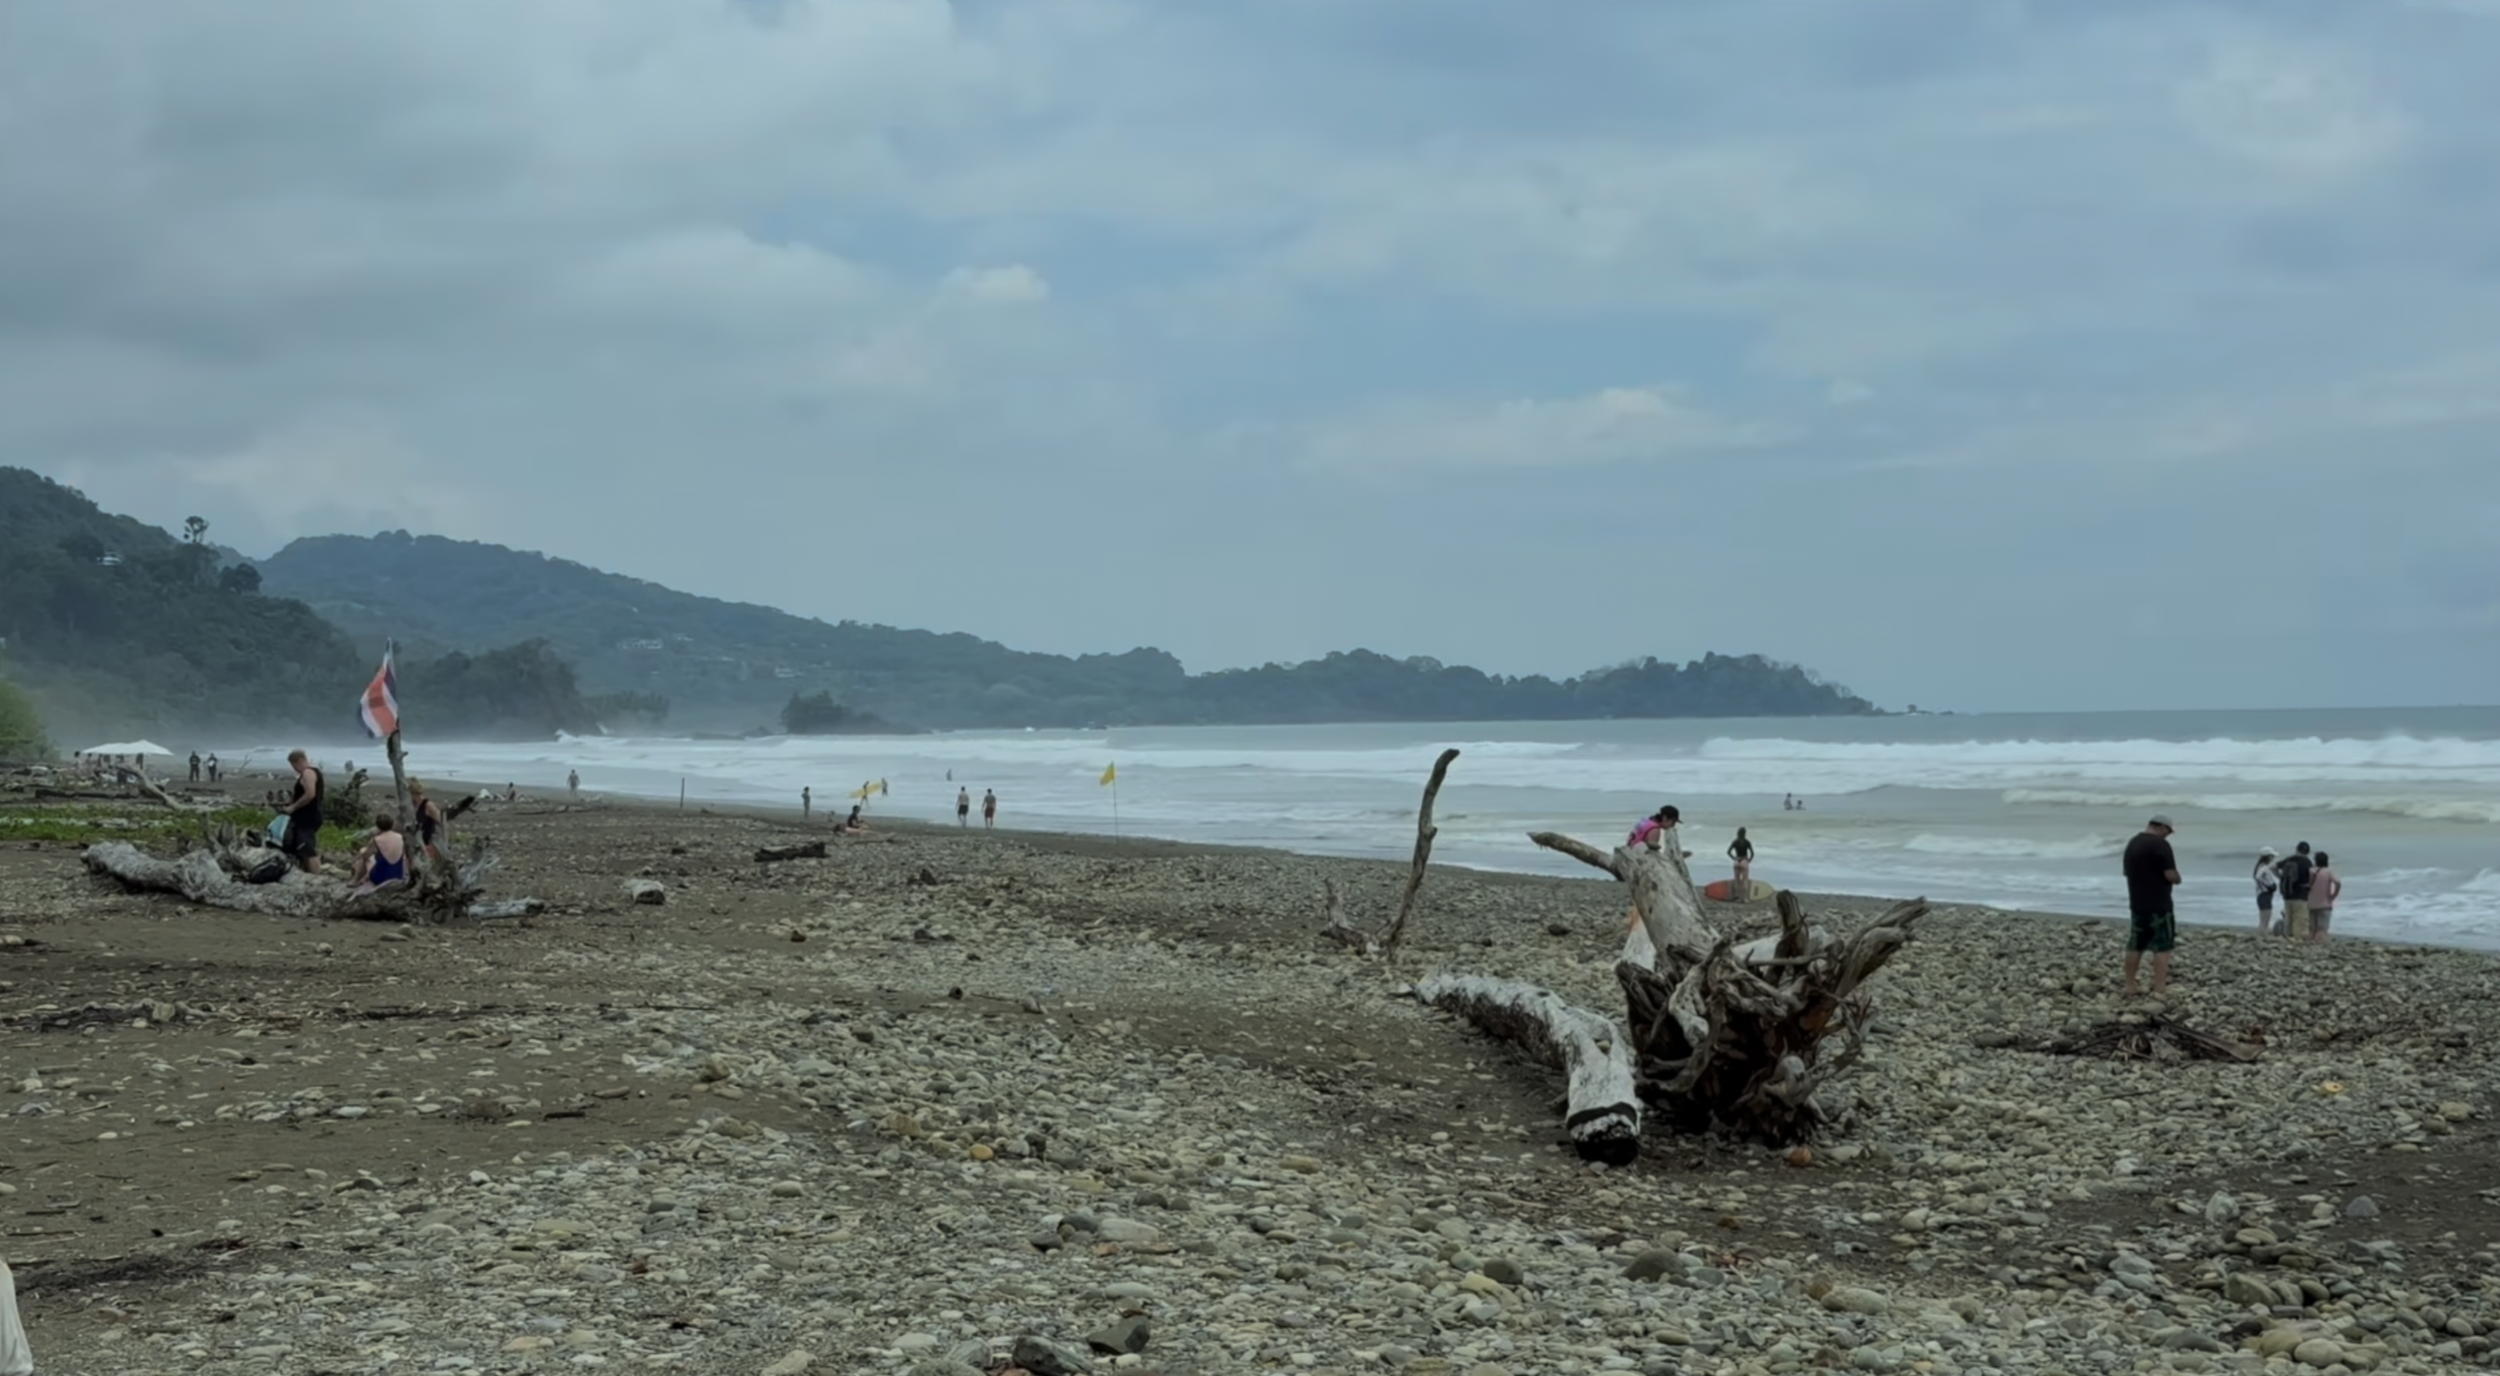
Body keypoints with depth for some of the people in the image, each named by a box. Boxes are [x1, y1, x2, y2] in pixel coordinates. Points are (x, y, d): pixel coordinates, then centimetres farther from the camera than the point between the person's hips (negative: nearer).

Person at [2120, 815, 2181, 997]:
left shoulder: (2132, 844, 11)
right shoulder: (2160, 845, -15)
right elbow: (2171, 875, -19)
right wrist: (2177, 879, 2)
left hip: (2137, 904, 7)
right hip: (2159, 905, -7)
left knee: (2135, 946, 13)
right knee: (2162, 947, -2)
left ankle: (2130, 987, 15)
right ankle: (2160, 989, -5)